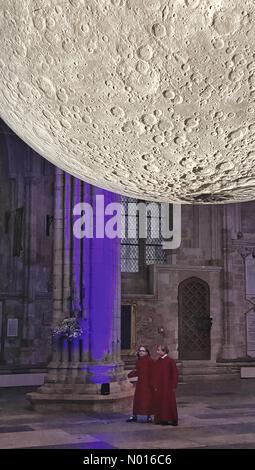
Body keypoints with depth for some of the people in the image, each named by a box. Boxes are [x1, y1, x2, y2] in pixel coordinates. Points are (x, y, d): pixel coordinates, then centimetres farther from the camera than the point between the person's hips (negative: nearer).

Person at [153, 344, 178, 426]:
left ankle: (172, 419, 9)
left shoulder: (170, 361, -9)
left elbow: (175, 373, -8)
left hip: (168, 386, -5)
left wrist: (173, 386, -10)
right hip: (159, 387, 5)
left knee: (169, 402, 0)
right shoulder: (157, 362, 7)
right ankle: (162, 419, 14)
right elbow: (155, 375, 9)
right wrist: (155, 386, 1)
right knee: (160, 403, 6)